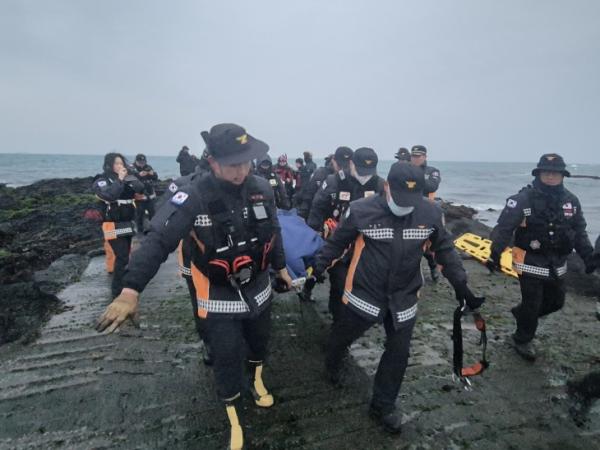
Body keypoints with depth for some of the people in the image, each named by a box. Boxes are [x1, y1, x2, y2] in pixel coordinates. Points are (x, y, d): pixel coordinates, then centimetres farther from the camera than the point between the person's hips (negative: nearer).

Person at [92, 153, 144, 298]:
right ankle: (117, 291, 0)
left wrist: (128, 177, -12)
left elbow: (141, 189, -4)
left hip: (128, 224, 6)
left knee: (124, 256, 13)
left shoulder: (127, 180, 9)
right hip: (114, 225, -6)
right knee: (122, 257, -11)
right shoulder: (101, 181, -6)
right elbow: (109, 195, -25)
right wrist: (119, 180, -18)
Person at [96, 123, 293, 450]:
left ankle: (257, 381, 57)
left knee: (259, 340, 24)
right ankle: (233, 421, 37)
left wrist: (280, 266, 14)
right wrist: (130, 291, -38)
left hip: (258, 288, 4)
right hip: (219, 296, -4)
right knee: (227, 358, 8)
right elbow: (158, 240, -30)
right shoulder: (194, 198, -25)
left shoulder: (261, 188, -10)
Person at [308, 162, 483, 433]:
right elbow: (337, 242, -4)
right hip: (364, 293, -2)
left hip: (404, 298, 3)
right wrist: (318, 270, -1)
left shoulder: (431, 214, -10)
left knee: (398, 353, 12)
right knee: (341, 337, 18)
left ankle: (383, 405, 36)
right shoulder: (362, 210, -18)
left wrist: (460, 285, 4)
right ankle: (333, 365, 54)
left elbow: (445, 250, 4)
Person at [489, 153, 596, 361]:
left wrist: (588, 255, 7)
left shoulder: (571, 200, 2)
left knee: (556, 301, 18)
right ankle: (523, 339, 25)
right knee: (532, 304, 3)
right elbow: (503, 227, -18)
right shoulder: (523, 199, -16)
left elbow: (579, 232, 12)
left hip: (557, 264, 6)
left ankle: (521, 313, 42)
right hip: (530, 262, -6)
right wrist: (495, 253, -24)